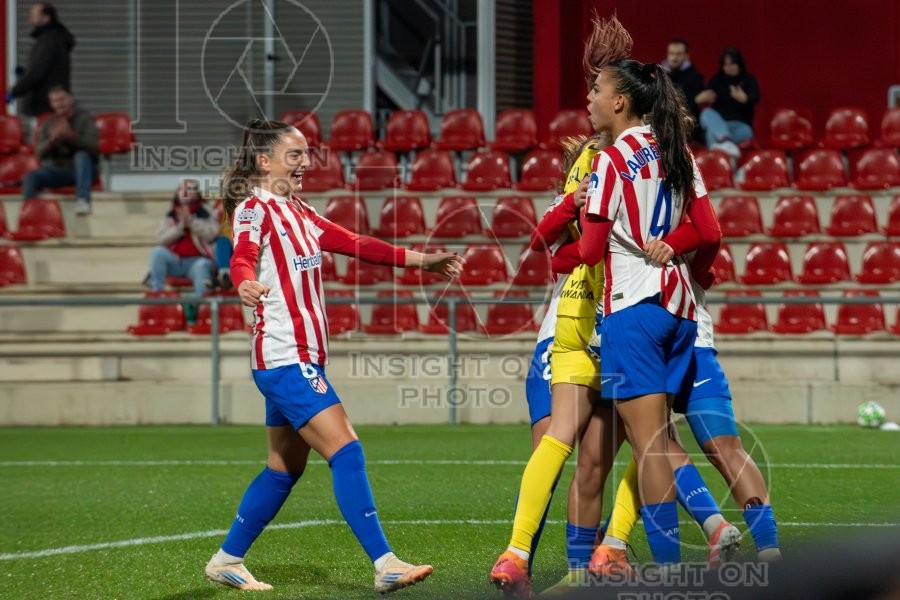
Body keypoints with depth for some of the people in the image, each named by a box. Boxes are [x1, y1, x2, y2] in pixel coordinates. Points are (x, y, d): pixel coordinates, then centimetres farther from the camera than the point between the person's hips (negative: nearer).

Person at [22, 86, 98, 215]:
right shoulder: (48, 124, 12)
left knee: (82, 155, -38)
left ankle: (82, 200, -51)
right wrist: (52, 140, -20)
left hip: (82, 168, -2)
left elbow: (94, 146, -13)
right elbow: (40, 153, 1)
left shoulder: (85, 118, 2)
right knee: (30, 177, -27)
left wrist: (71, 135, -28)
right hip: (56, 169, 3)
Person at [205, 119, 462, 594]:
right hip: (284, 358, -10)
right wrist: (246, 285, -51)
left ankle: (226, 560, 22)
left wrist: (421, 260, 21)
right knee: (346, 452, -15)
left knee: (285, 469, 13)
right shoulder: (255, 209, -9)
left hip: (302, 359, 10)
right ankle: (384, 565, -17)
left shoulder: (296, 212, 18)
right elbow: (242, 257, -28)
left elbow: (354, 245, 22)